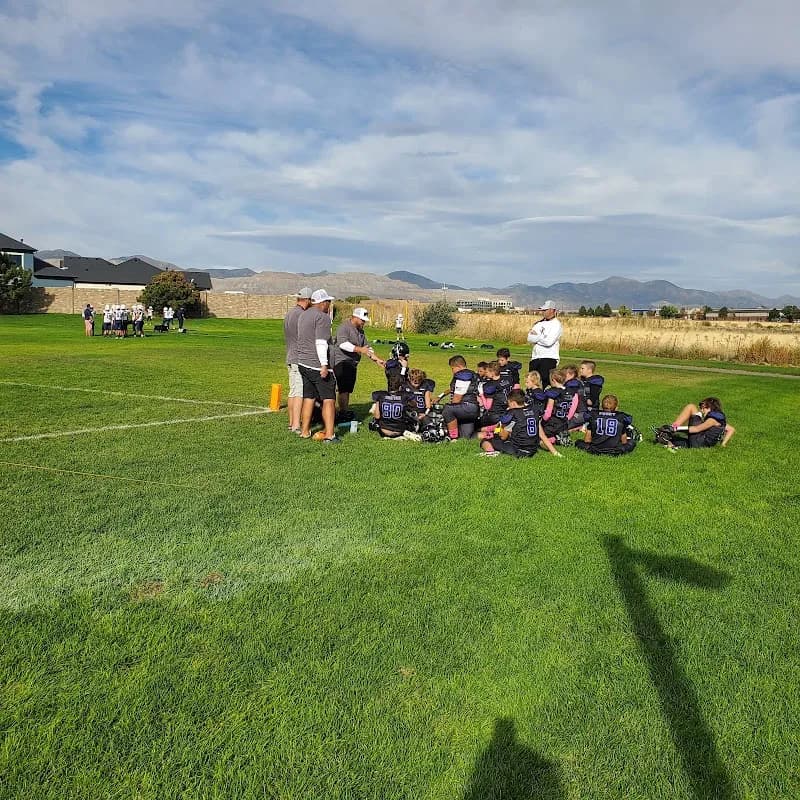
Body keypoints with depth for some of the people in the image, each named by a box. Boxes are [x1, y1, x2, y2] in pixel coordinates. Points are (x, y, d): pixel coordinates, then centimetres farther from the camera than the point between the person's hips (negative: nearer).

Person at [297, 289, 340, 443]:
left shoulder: (303, 315, 16)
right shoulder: (322, 317, -12)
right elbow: (321, 342, -21)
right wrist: (324, 365, -23)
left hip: (303, 363, 9)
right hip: (318, 365, -9)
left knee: (308, 398, 15)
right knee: (329, 399, -5)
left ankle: (304, 431, 18)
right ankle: (329, 435, -9)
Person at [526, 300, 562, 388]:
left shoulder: (556, 325, -5)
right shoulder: (539, 323, 15)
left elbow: (549, 342, -18)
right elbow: (529, 339, 5)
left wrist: (536, 336, -3)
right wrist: (541, 338, -10)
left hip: (549, 358, -6)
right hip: (535, 357, 7)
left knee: (545, 382, -10)